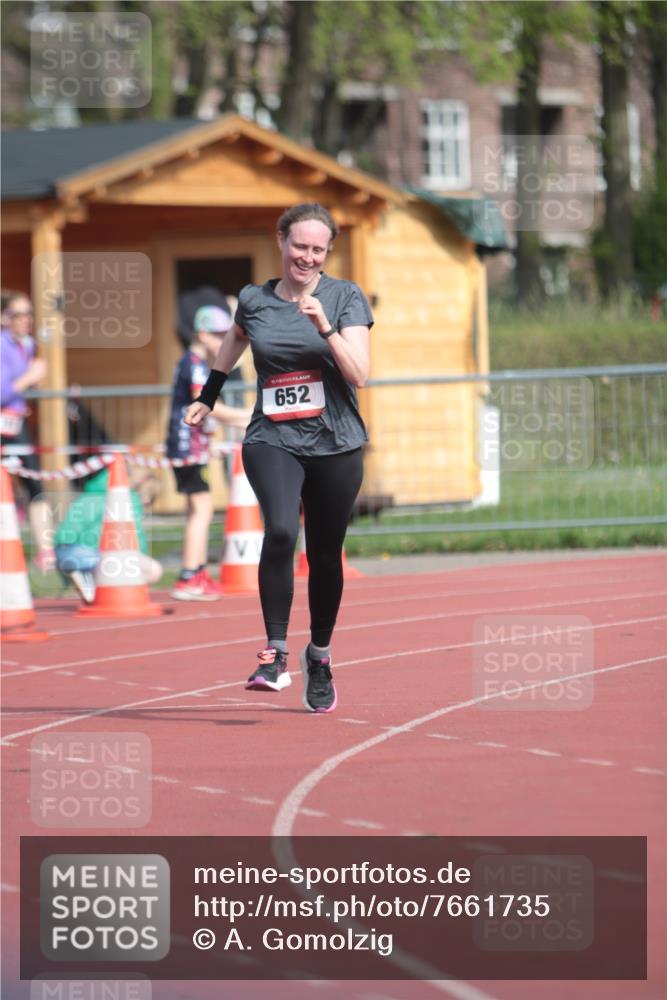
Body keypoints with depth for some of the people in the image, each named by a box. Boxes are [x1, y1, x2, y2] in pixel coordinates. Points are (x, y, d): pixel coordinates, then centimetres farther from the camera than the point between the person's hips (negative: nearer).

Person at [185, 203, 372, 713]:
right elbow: (236, 337, 28)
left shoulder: (346, 297, -2)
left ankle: (320, 655, 31)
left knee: (325, 555, 8)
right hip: (272, 440, 0)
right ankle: (276, 653, -21)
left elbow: (359, 374, -12)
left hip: (335, 443, 0)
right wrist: (208, 397, 33)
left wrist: (325, 327, -24)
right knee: (280, 531, -25)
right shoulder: (253, 300, 4)